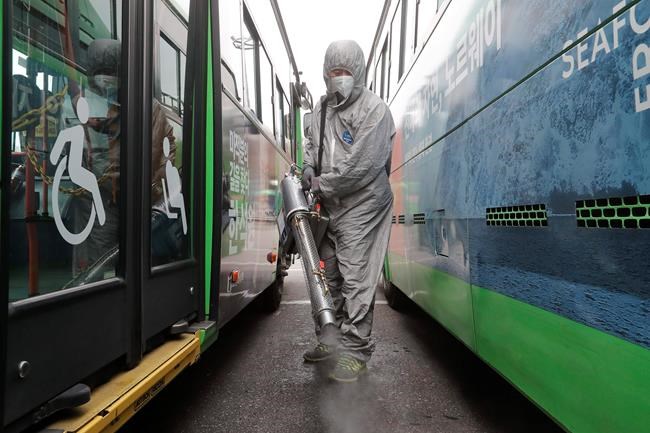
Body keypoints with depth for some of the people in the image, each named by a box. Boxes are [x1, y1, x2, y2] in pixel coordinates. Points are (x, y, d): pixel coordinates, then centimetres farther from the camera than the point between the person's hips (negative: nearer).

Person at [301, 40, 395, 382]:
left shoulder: (374, 110, -10)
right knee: (329, 275, 15)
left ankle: (356, 351, 5)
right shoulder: (322, 107, 15)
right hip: (329, 207, 8)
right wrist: (309, 167, 4)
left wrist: (322, 185, -12)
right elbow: (312, 143, 26)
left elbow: (361, 165, -19)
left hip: (361, 207, -8)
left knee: (356, 279, -6)